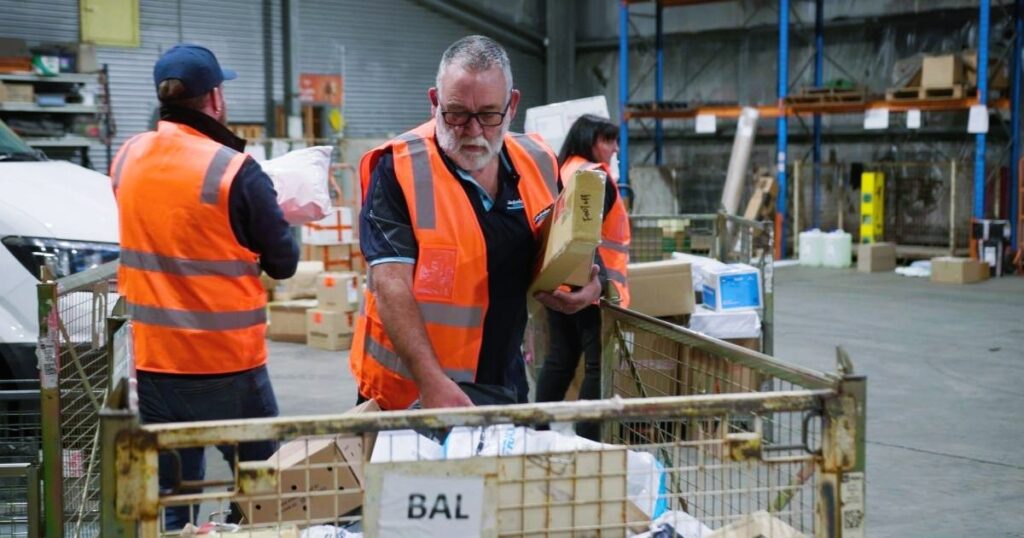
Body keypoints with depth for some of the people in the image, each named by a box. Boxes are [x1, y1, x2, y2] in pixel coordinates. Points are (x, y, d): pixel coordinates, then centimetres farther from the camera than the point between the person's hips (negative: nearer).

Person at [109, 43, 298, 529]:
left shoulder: (126, 159, 2)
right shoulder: (235, 170, -15)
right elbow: (283, 263, -5)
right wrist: (279, 217, 13)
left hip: (152, 359, 5)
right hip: (227, 361, -5)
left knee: (169, 499, 12)